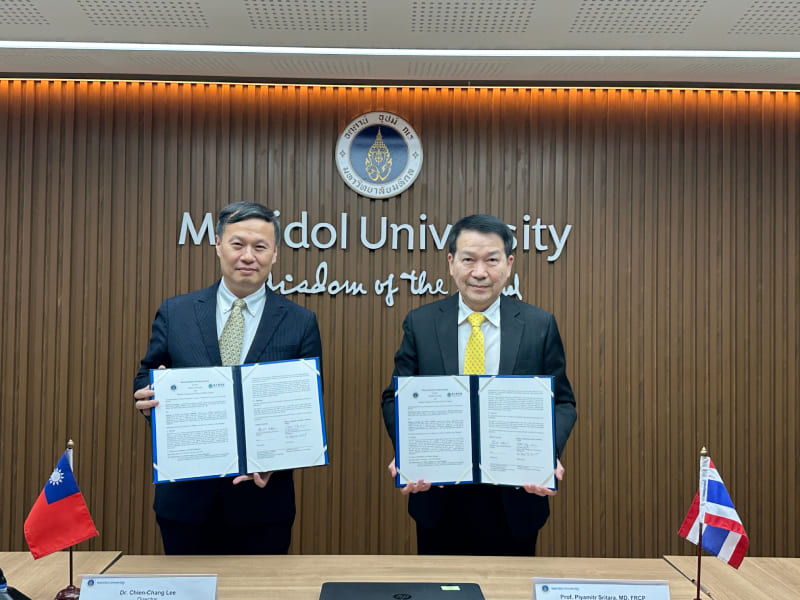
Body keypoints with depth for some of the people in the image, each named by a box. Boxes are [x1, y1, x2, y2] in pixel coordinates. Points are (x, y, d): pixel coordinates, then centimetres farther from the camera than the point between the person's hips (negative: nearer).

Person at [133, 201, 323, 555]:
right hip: (185, 496, 1)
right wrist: (149, 397, -16)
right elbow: (146, 377, 8)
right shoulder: (174, 313, 3)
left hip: (262, 500, -1)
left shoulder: (300, 323, -1)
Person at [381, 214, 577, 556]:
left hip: (514, 501, 0)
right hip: (439, 499, 0)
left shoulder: (540, 325, -1)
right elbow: (396, 398, 1)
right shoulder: (420, 323, -1)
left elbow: (562, 403, 1)